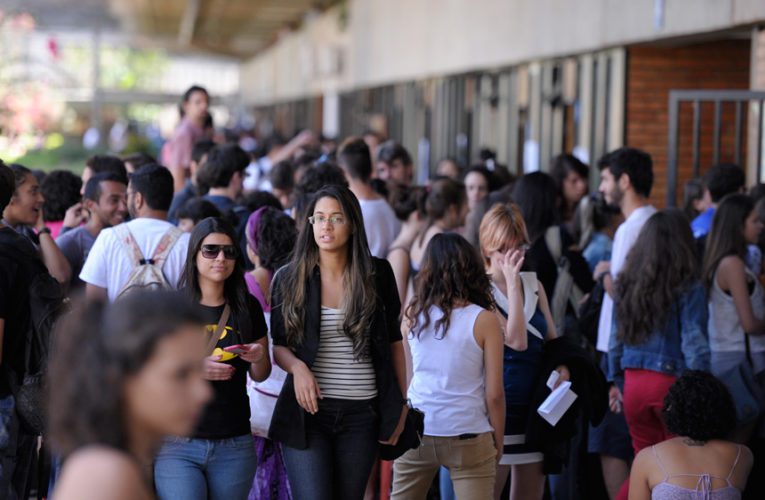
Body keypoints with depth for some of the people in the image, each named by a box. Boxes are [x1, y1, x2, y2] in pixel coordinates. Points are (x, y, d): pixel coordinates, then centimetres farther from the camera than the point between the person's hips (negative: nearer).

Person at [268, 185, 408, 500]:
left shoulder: (378, 275, 3)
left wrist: (400, 404, 8)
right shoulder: (289, 279, 2)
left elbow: (393, 342, 9)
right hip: (309, 408, -1)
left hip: (361, 415, 1)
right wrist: (297, 367, -13)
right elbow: (277, 344, 9)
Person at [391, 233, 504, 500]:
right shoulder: (484, 320, -7)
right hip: (468, 437, -3)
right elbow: (494, 394, -7)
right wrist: (498, 442, 7)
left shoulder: (414, 313, 1)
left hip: (416, 431, 3)